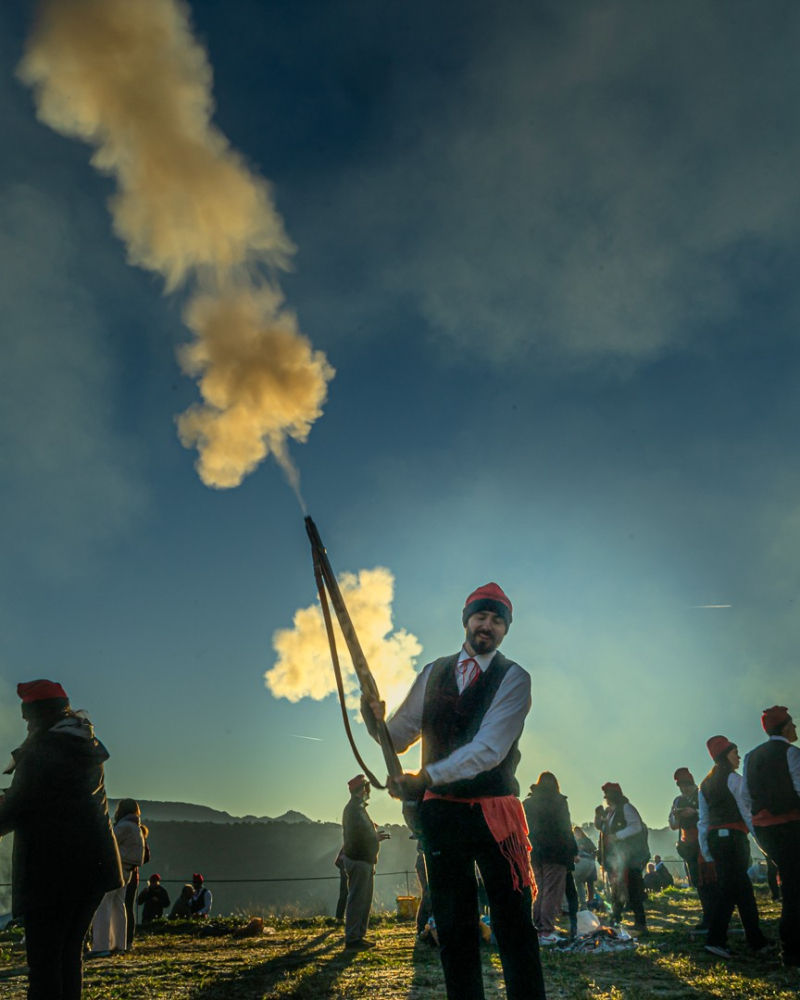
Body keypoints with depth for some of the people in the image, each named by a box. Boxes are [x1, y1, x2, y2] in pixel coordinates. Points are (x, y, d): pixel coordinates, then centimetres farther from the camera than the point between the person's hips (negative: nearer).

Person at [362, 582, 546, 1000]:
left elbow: (488, 749, -18)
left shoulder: (514, 678, -5)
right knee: (453, 926, 11)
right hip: (440, 812, 4)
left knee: (513, 923, -1)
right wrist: (375, 717, -13)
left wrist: (426, 776, -26)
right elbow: (399, 736, 10)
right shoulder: (433, 674, 9)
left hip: (495, 812, -3)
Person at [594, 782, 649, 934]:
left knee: (632, 890, -9)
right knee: (615, 889, 14)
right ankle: (615, 918, 26)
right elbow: (600, 826, 25)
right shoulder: (608, 811, 17)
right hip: (612, 856, 9)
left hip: (627, 857, -9)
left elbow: (636, 826, -18)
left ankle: (640, 924, -4)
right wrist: (598, 815, 5)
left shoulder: (626, 808, -8)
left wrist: (617, 836, -22)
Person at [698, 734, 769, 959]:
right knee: (729, 888, -4)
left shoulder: (705, 784, 16)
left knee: (743, 888, 12)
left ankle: (756, 940, 12)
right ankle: (714, 940, -5)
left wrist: (706, 851, 16)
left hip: (714, 838, 7)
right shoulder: (733, 779, -5)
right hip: (733, 836, -7)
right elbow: (747, 812, -9)